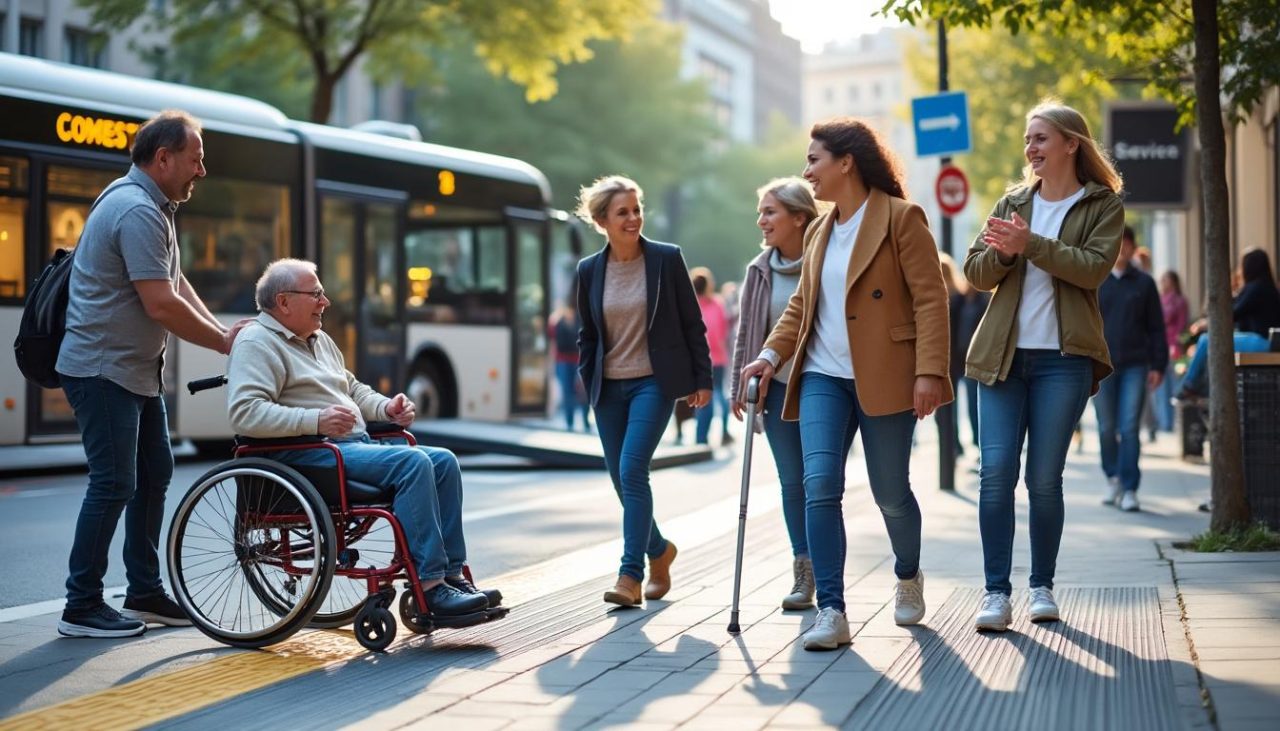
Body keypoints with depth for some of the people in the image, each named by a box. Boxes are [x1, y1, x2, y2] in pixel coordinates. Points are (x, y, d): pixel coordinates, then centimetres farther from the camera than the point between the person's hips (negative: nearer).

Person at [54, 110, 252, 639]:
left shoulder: (152, 206, 13)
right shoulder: (137, 211, -21)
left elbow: (177, 285, 15)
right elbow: (161, 304, -25)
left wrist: (221, 329, 1)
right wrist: (224, 342, -13)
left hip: (135, 370, 11)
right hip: (103, 370, -11)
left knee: (155, 473, 13)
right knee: (114, 485, -8)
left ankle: (144, 594, 21)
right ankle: (82, 609, 0)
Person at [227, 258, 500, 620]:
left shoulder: (319, 340, 25)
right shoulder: (256, 343, -5)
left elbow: (354, 390, 34)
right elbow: (244, 413, -19)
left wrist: (387, 408, 11)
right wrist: (315, 421, -27)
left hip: (356, 445, 10)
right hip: (307, 454, -10)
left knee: (443, 461, -5)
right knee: (412, 463, -27)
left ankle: (452, 574, -7)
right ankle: (430, 587, -28)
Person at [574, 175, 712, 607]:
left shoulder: (667, 259, -4)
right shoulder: (589, 271, 4)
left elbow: (692, 323, 0)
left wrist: (702, 380, -1)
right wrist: (588, 383, 8)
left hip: (654, 382, -4)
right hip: (609, 388, 4)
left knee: (632, 470, -17)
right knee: (622, 479, 8)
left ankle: (631, 576, -16)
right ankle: (659, 550, 32)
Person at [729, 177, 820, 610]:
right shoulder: (759, 271, 6)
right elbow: (745, 332, 11)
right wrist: (739, 385, 7)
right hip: (777, 388, 4)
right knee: (791, 482, 7)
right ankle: (804, 573, 14)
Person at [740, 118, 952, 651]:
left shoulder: (900, 218, -5)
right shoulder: (819, 231, 16)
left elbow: (930, 298, -10)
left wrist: (929, 370, -18)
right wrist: (771, 355, 5)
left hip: (884, 377, -5)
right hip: (823, 376, 5)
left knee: (890, 493, 5)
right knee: (820, 485, -11)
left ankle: (909, 576, 35)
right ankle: (831, 612, -11)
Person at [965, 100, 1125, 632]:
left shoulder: (1103, 205, 4)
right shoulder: (1012, 203, 14)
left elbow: (1093, 267, -12)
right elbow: (975, 272, 8)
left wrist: (1031, 244, -20)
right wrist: (1002, 252, -12)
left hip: (1063, 358, -3)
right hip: (1003, 353, 3)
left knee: (1044, 478, 1)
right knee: (996, 472, -6)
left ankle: (1043, 587, 14)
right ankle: (996, 592, -3)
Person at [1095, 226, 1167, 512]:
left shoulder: (1144, 283, 6)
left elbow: (1156, 327, 8)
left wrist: (1158, 365, 2)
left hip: (1135, 366, -1)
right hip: (1101, 365, 1)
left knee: (1130, 428, -6)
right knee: (1107, 428, 6)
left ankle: (1129, 489, -4)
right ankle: (1113, 478, 26)